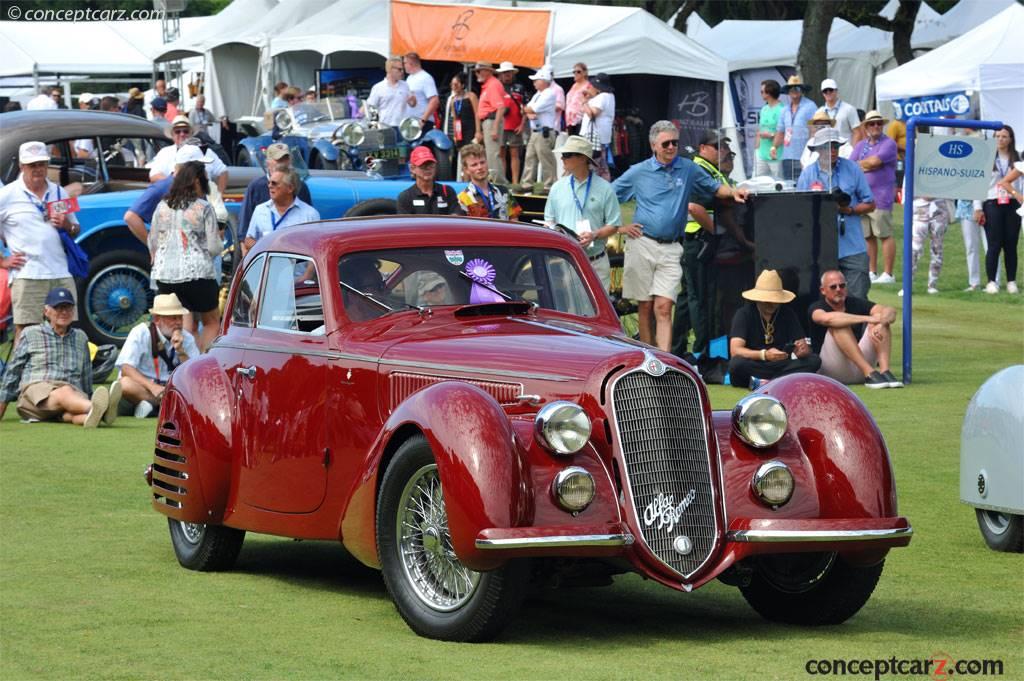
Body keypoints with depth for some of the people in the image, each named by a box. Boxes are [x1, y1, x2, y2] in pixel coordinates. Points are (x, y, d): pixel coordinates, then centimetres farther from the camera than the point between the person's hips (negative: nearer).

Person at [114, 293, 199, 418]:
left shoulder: (187, 339, 5)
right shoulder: (141, 332, -6)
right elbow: (126, 368, -17)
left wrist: (180, 351, -18)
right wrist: (152, 386, -30)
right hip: (141, 389, -3)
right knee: (126, 384, -36)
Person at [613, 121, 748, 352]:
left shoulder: (689, 169, 9)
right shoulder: (638, 172, 5)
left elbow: (714, 188, 19)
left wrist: (733, 192, -1)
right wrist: (620, 226, 0)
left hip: (671, 249, 0)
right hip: (641, 244, 0)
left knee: (663, 307, -11)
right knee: (645, 307, 4)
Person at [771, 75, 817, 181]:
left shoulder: (810, 106, -2)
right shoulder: (785, 110, 18)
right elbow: (780, 131, 22)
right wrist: (774, 146, 6)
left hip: (804, 157, -6)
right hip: (787, 157, 6)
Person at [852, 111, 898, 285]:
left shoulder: (889, 143, -2)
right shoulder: (860, 145, 18)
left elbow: (874, 161, -15)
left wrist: (860, 164, 2)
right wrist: (867, 166, -6)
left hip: (881, 197, -6)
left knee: (884, 235, -6)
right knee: (868, 236, 9)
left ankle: (888, 274, -4)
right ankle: (872, 273, 15)